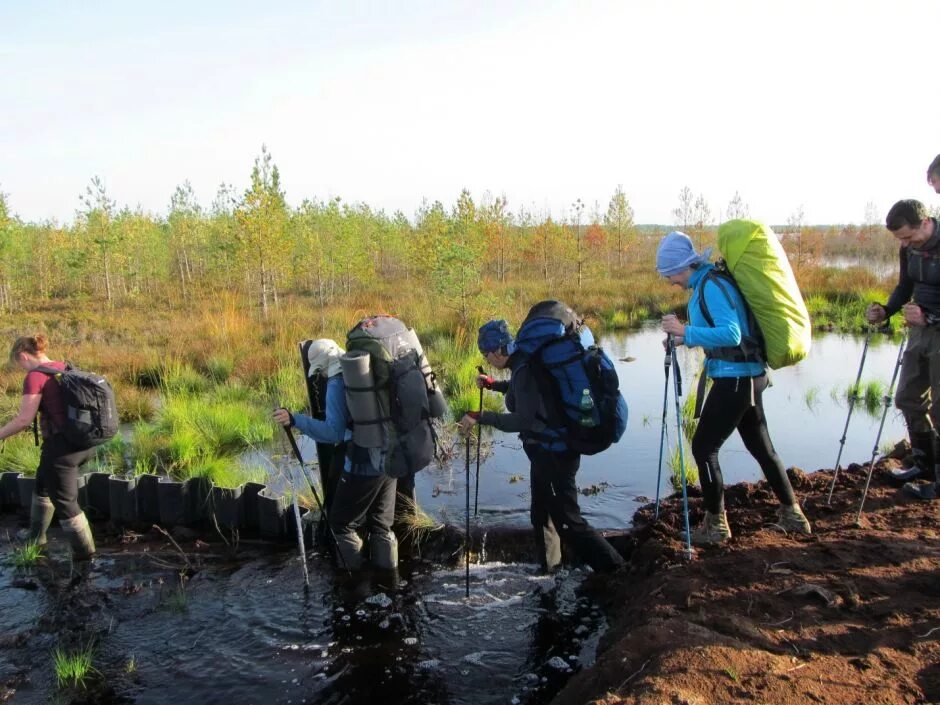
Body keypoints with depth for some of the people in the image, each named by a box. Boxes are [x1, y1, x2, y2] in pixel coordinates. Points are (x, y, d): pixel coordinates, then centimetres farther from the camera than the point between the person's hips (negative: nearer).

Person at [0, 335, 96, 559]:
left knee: (65, 501, 6)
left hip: (61, 445, -9)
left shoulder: (35, 377, -13)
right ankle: (36, 535, 44)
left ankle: (84, 552, 14)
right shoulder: (66, 368, 10)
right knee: (44, 484, 29)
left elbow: (24, 419, -16)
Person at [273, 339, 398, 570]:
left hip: (364, 466, -7)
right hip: (390, 460, 7)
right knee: (381, 523, 20)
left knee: (341, 523, 12)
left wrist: (295, 419, -24)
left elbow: (334, 432, -23)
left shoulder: (337, 384, -15)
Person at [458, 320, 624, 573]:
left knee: (568, 522, -1)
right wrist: (492, 384, 17)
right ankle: (548, 567, 40)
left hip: (554, 454, -10)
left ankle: (614, 569, 8)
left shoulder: (524, 370, -25)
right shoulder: (525, 362, 4)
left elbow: (522, 421, -30)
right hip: (546, 450, 10)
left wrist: (479, 417, -29)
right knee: (541, 514, 23)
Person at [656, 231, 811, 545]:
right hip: (747, 377, 10)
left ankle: (715, 524, 7)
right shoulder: (706, 283, 13)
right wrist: (685, 338, 11)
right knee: (761, 446, 18)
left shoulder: (711, 286, -17)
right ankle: (792, 514, 29)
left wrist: (686, 332, -29)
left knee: (703, 447, -3)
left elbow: (731, 334, -27)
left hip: (735, 379, -10)